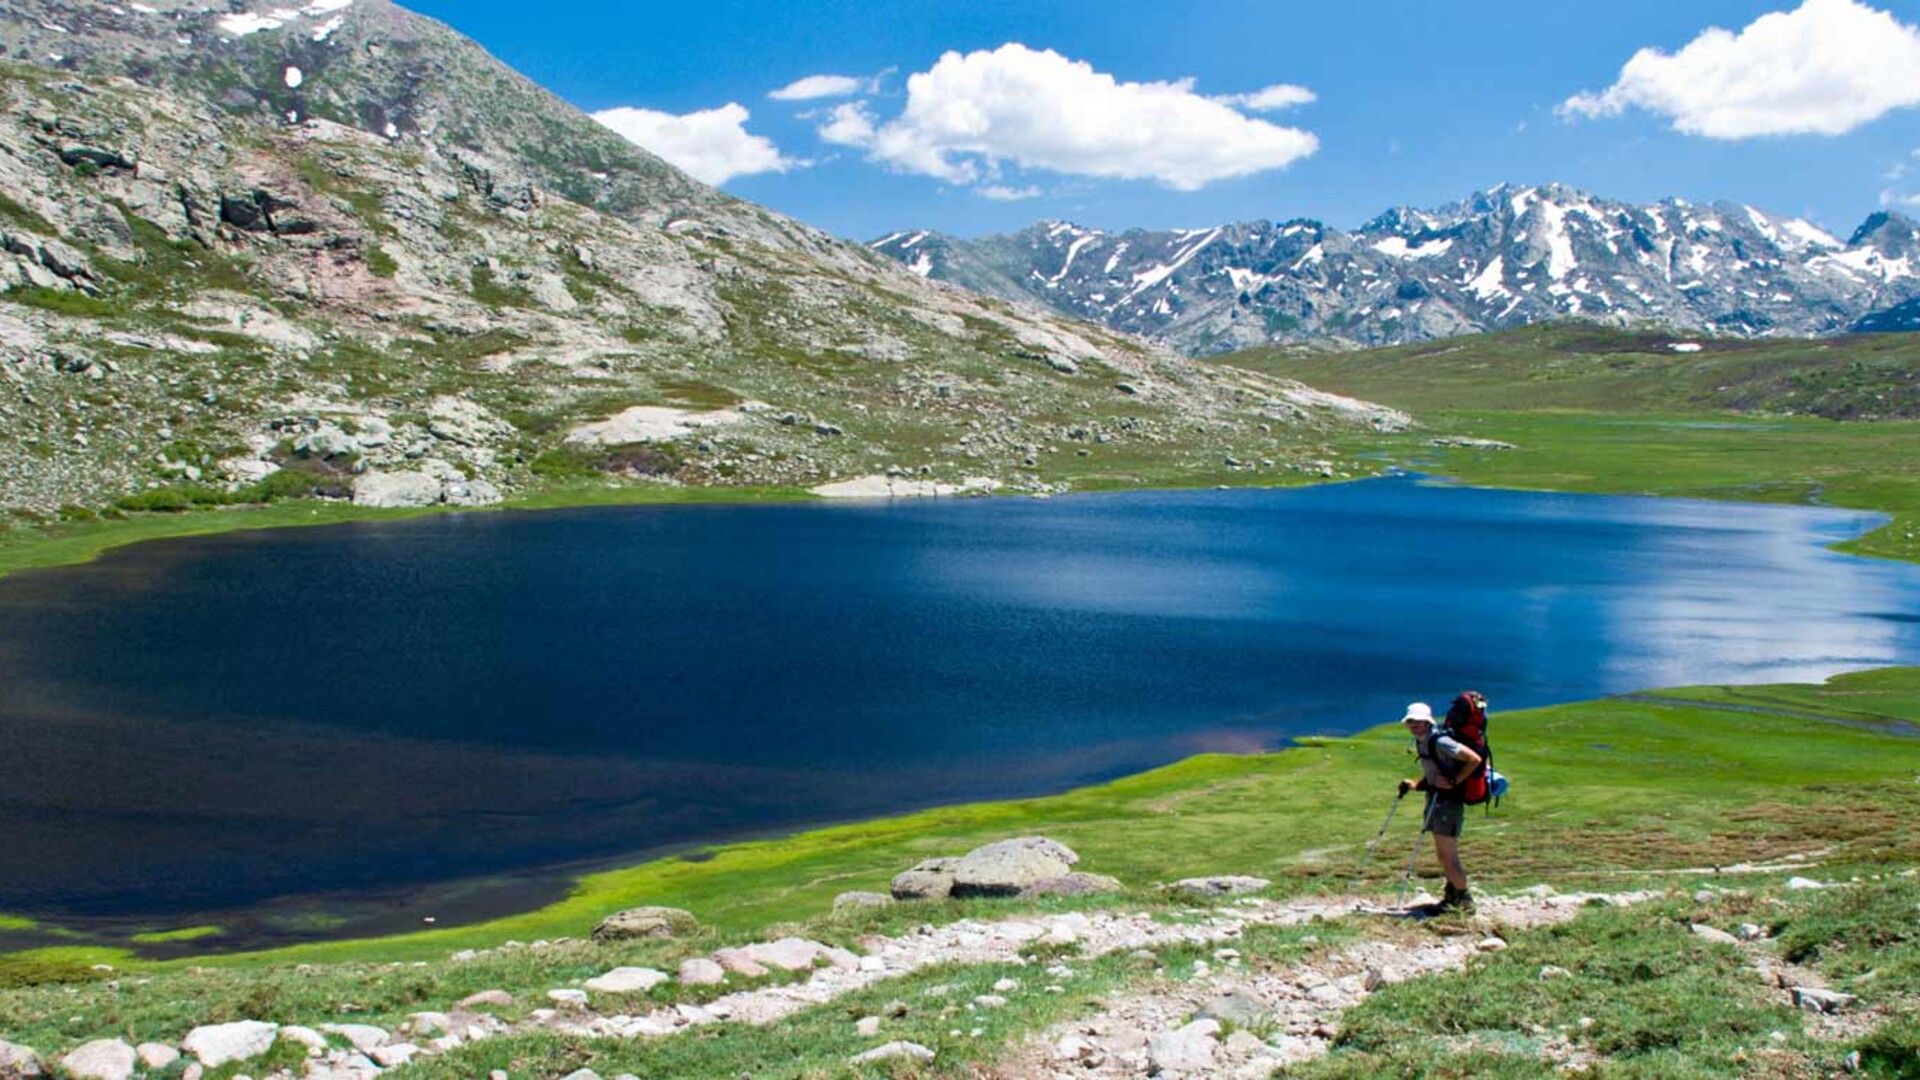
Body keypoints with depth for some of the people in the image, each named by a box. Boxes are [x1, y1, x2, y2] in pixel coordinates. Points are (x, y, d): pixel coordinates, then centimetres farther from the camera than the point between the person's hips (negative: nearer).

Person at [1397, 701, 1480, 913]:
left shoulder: (1440, 742, -17)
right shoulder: (1422, 743, 11)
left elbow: (1474, 760, -21)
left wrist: (1453, 782, -20)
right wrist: (1413, 785, 5)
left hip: (1448, 802, -10)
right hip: (1435, 802, 10)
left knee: (1449, 856, -5)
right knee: (1443, 856, 15)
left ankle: (1464, 899, 7)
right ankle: (1452, 896, 25)